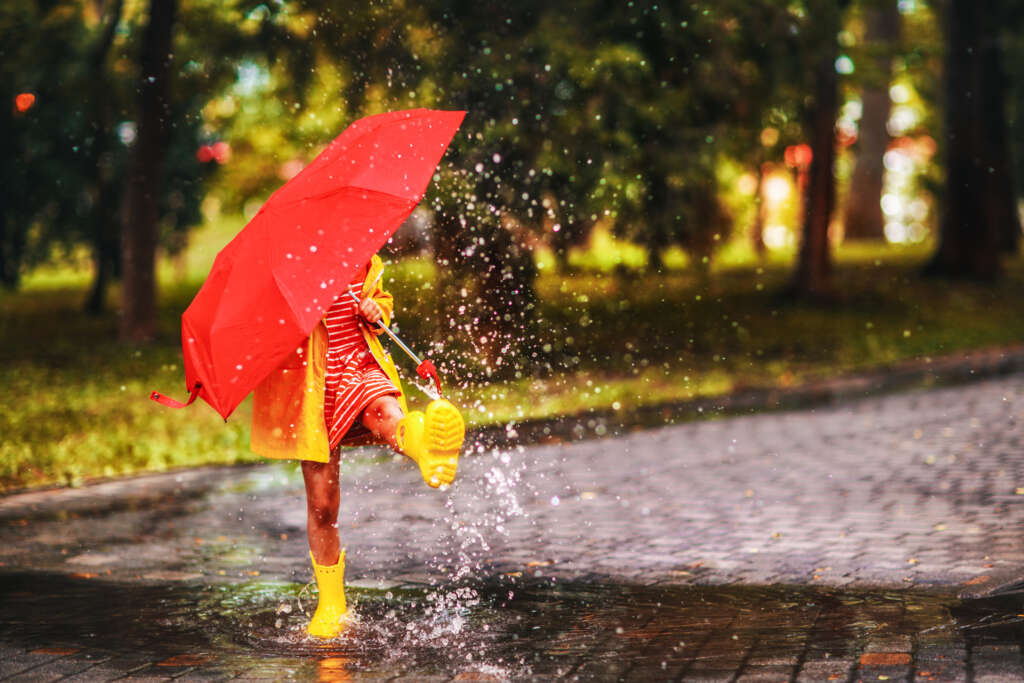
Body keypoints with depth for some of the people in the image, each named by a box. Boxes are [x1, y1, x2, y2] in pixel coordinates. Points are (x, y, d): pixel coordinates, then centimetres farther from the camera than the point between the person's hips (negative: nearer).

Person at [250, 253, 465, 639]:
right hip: (314, 388, -2)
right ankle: (331, 605, 18)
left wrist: (376, 311, -2)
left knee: (388, 411, -37)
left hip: (361, 368, 2)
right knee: (322, 506, 2)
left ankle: (427, 450, -73)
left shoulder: (366, 264, 6)